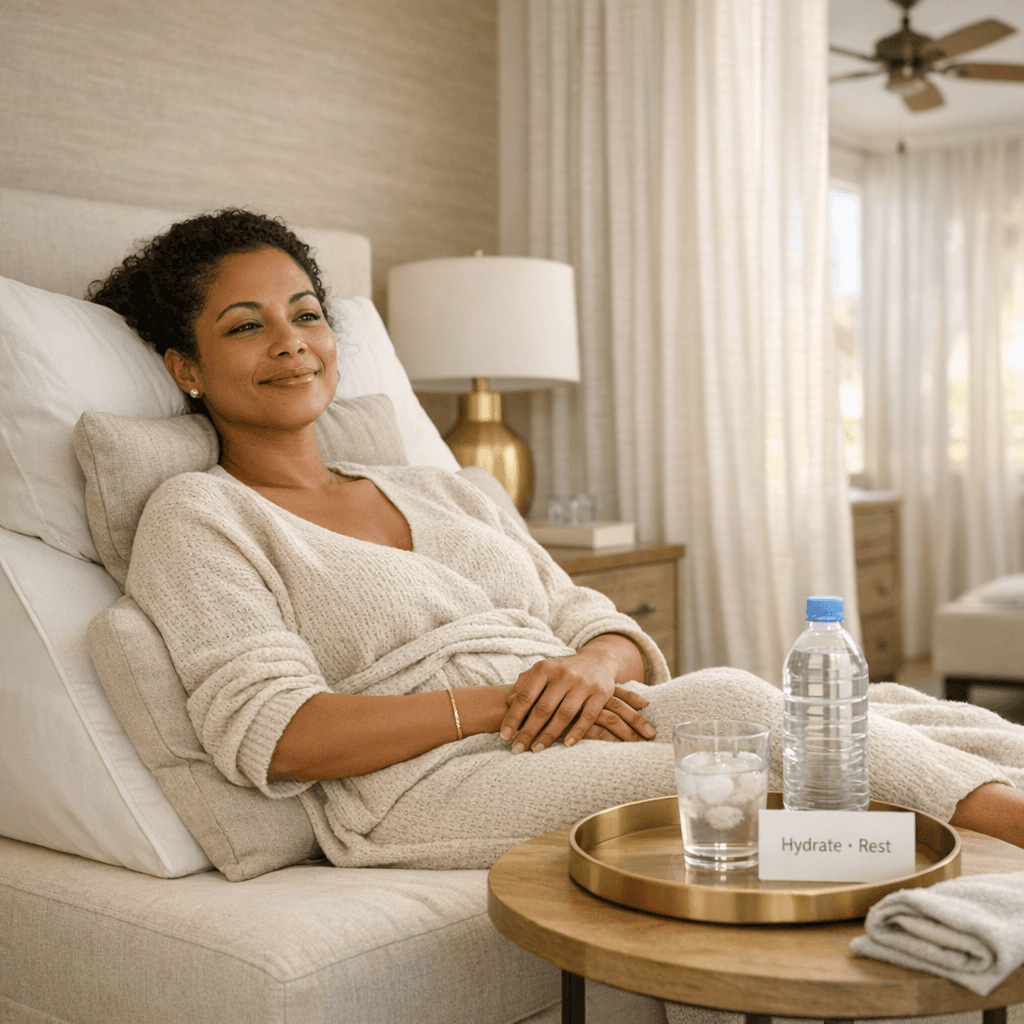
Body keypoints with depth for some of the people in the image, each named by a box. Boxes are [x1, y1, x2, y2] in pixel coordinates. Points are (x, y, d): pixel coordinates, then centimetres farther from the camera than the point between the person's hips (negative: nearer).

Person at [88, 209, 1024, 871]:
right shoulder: (198, 518, 6)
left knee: (891, 710, -16)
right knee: (737, 702, -30)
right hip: (431, 783, -6)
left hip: (581, 729, 6)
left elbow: (597, 624, 18)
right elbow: (273, 734, -9)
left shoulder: (438, 492, 24)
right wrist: (505, 701, -16)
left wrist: (595, 665, -8)